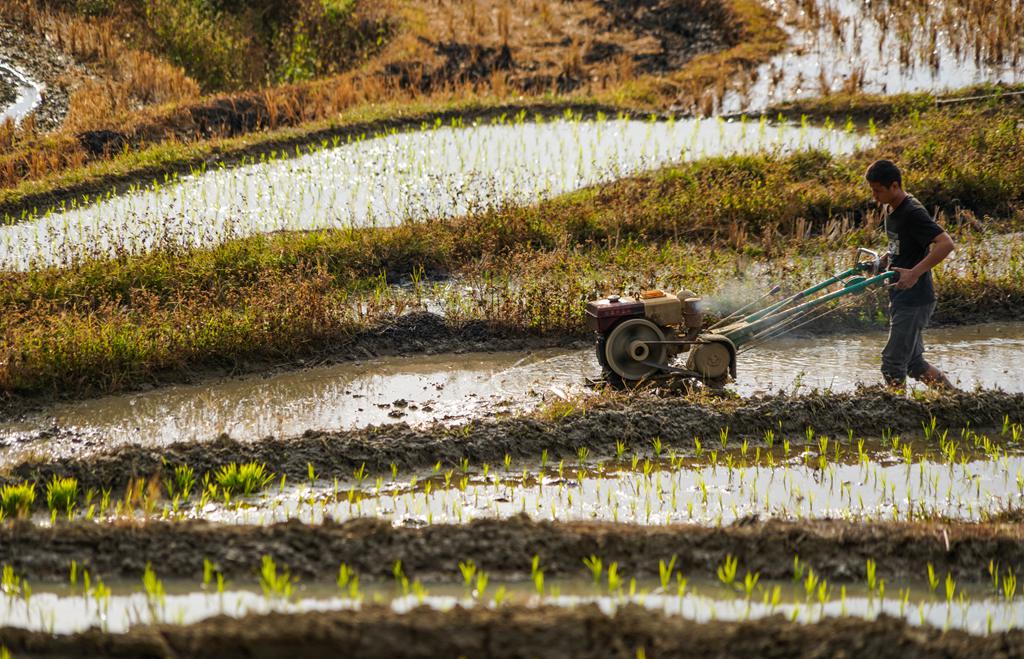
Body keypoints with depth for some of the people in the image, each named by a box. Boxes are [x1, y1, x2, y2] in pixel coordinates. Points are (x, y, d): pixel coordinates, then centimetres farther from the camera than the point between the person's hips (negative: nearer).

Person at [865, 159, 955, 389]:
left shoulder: (913, 213, -19)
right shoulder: (891, 210, 11)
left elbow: (946, 244, -29)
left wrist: (914, 273, -36)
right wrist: (888, 258, 12)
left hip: (915, 299, -10)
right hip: (900, 299, 10)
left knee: (892, 364, -8)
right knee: (913, 363, 14)